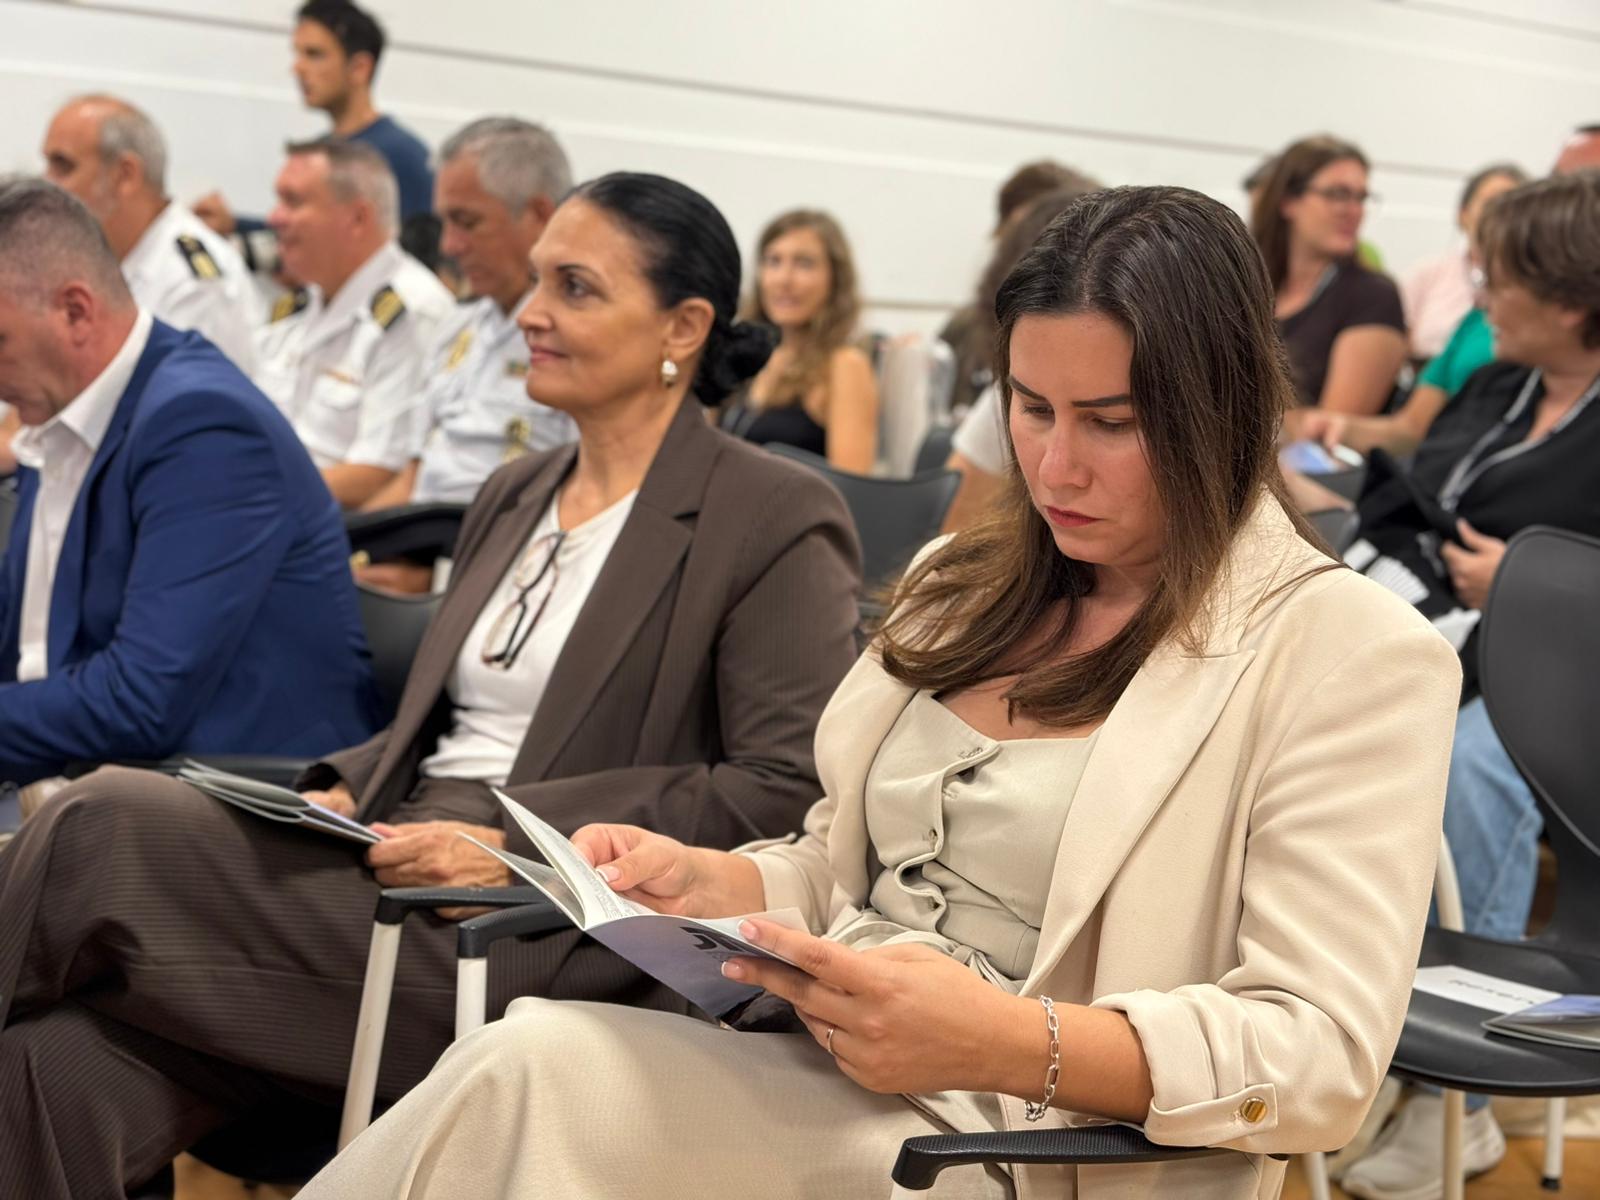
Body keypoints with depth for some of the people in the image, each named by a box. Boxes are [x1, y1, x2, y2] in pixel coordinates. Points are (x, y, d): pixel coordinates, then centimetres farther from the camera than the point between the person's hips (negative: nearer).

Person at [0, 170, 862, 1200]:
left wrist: (511, 841, -17)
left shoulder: (779, 520, -2)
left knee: (108, 827, -21)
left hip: (543, 934, -6)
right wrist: (343, 791, 3)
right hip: (389, 868, 7)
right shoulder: (513, 497, 22)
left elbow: (791, 788, -11)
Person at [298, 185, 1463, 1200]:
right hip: (816, 1080, 6)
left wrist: (1005, 1041, -27)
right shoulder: (963, 584, 17)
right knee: (531, 1069, -27)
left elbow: (1325, 1055, -12)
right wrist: (713, 884, -1)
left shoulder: (1351, 653, -5)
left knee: (532, 1076, -29)